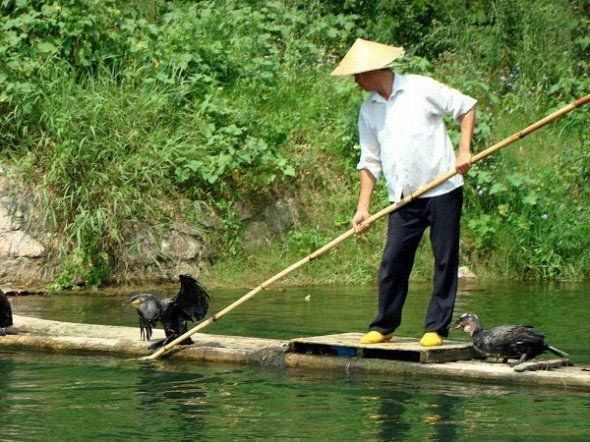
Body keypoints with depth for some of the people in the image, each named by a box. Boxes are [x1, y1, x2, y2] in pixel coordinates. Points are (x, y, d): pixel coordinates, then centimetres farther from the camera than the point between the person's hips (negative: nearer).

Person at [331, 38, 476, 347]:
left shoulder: (421, 89, -5)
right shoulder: (368, 110, 10)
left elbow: (466, 107, 3)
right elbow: (370, 161, 12)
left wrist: (464, 150, -9)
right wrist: (363, 207, 5)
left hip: (442, 190, -4)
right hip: (403, 199, 4)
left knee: (445, 261, 0)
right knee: (392, 262, 0)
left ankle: (437, 328, 7)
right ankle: (384, 327, 11)